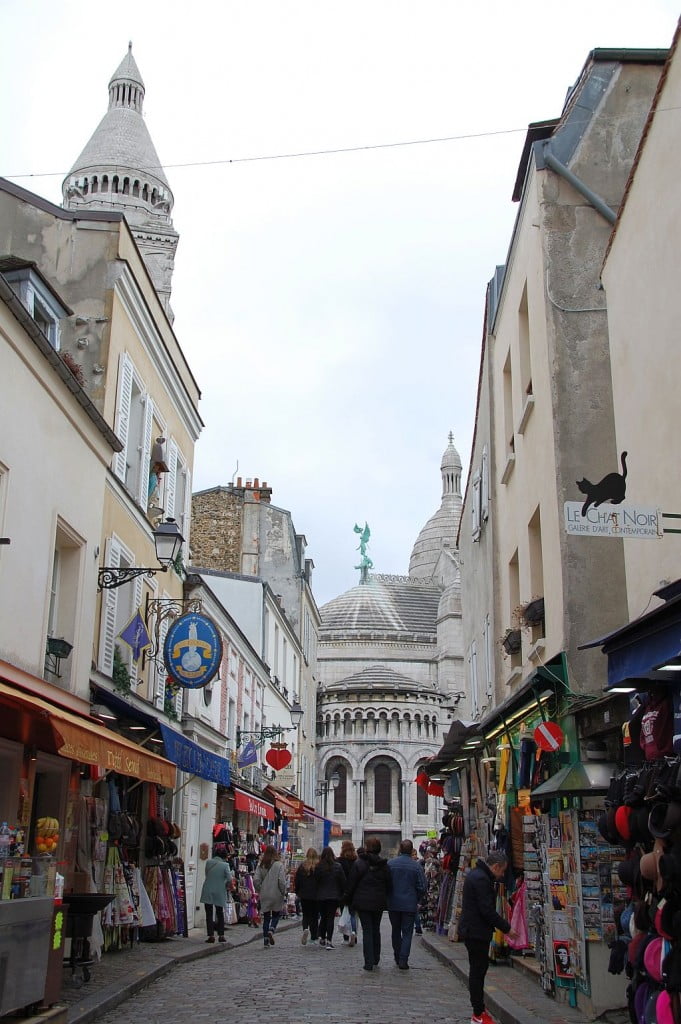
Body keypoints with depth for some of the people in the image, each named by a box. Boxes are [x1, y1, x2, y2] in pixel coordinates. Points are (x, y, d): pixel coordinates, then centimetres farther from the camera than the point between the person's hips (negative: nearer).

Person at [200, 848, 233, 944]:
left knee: (209, 914, 5)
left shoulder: (208, 862, -3)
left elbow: (206, 874, 7)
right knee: (220, 914, 15)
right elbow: (229, 879, -15)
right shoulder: (225, 865, -10)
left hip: (207, 892, 0)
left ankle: (211, 936, 0)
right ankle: (221, 935, 13)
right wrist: (226, 887, 4)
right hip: (219, 893, 0)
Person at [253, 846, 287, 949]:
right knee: (276, 914, 15)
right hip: (276, 895, -3)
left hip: (264, 896, 3)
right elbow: (282, 881, -14)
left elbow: (256, 880, -6)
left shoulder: (261, 866, 1)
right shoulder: (279, 865, -9)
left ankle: (266, 941, 10)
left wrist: (260, 890, 8)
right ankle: (271, 930, -10)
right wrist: (283, 893, -1)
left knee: (266, 917, 11)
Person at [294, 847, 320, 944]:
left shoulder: (302, 866, -3)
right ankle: (313, 937, 12)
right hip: (316, 896, -1)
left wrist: (297, 893, 15)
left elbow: (297, 881, 1)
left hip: (304, 896, 1)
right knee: (315, 916, 11)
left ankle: (305, 929, -17)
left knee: (306, 915, 10)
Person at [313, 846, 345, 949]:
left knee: (323, 917, 15)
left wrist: (317, 893, 12)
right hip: (334, 896, -1)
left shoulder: (318, 867, -6)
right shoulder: (337, 866, -6)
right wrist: (341, 894, 11)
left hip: (321, 897, 1)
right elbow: (343, 881, -1)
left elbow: (315, 881, -1)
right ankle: (329, 941, -6)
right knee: (331, 918, 0)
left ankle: (322, 939, 19)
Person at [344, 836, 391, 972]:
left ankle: (369, 962, -4)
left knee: (367, 930, 1)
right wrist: (385, 899, 17)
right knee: (376, 930, 17)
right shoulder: (384, 865, 0)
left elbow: (351, 884, -6)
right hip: (379, 903, 3)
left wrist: (347, 900, 6)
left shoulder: (359, 864, -9)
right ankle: (376, 959, 24)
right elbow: (388, 885, 5)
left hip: (363, 902, -3)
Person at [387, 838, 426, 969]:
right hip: (410, 904, -2)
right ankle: (403, 960, -5)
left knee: (396, 931, 17)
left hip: (393, 904, 2)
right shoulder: (416, 866, -8)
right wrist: (417, 900, 10)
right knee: (407, 933, 4)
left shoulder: (390, 863, -5)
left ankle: (397, 957, 26)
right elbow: (422, 887, -6)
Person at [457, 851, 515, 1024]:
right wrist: (506, 928, -16)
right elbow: (487, 910, -23)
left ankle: (479, 1009, 25)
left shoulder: (477, 874, 14)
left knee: (478, 969, 16)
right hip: (476, 932, -11)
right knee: (478, 971, -4)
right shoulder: (481, 879, -21)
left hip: (471, 930, 11)